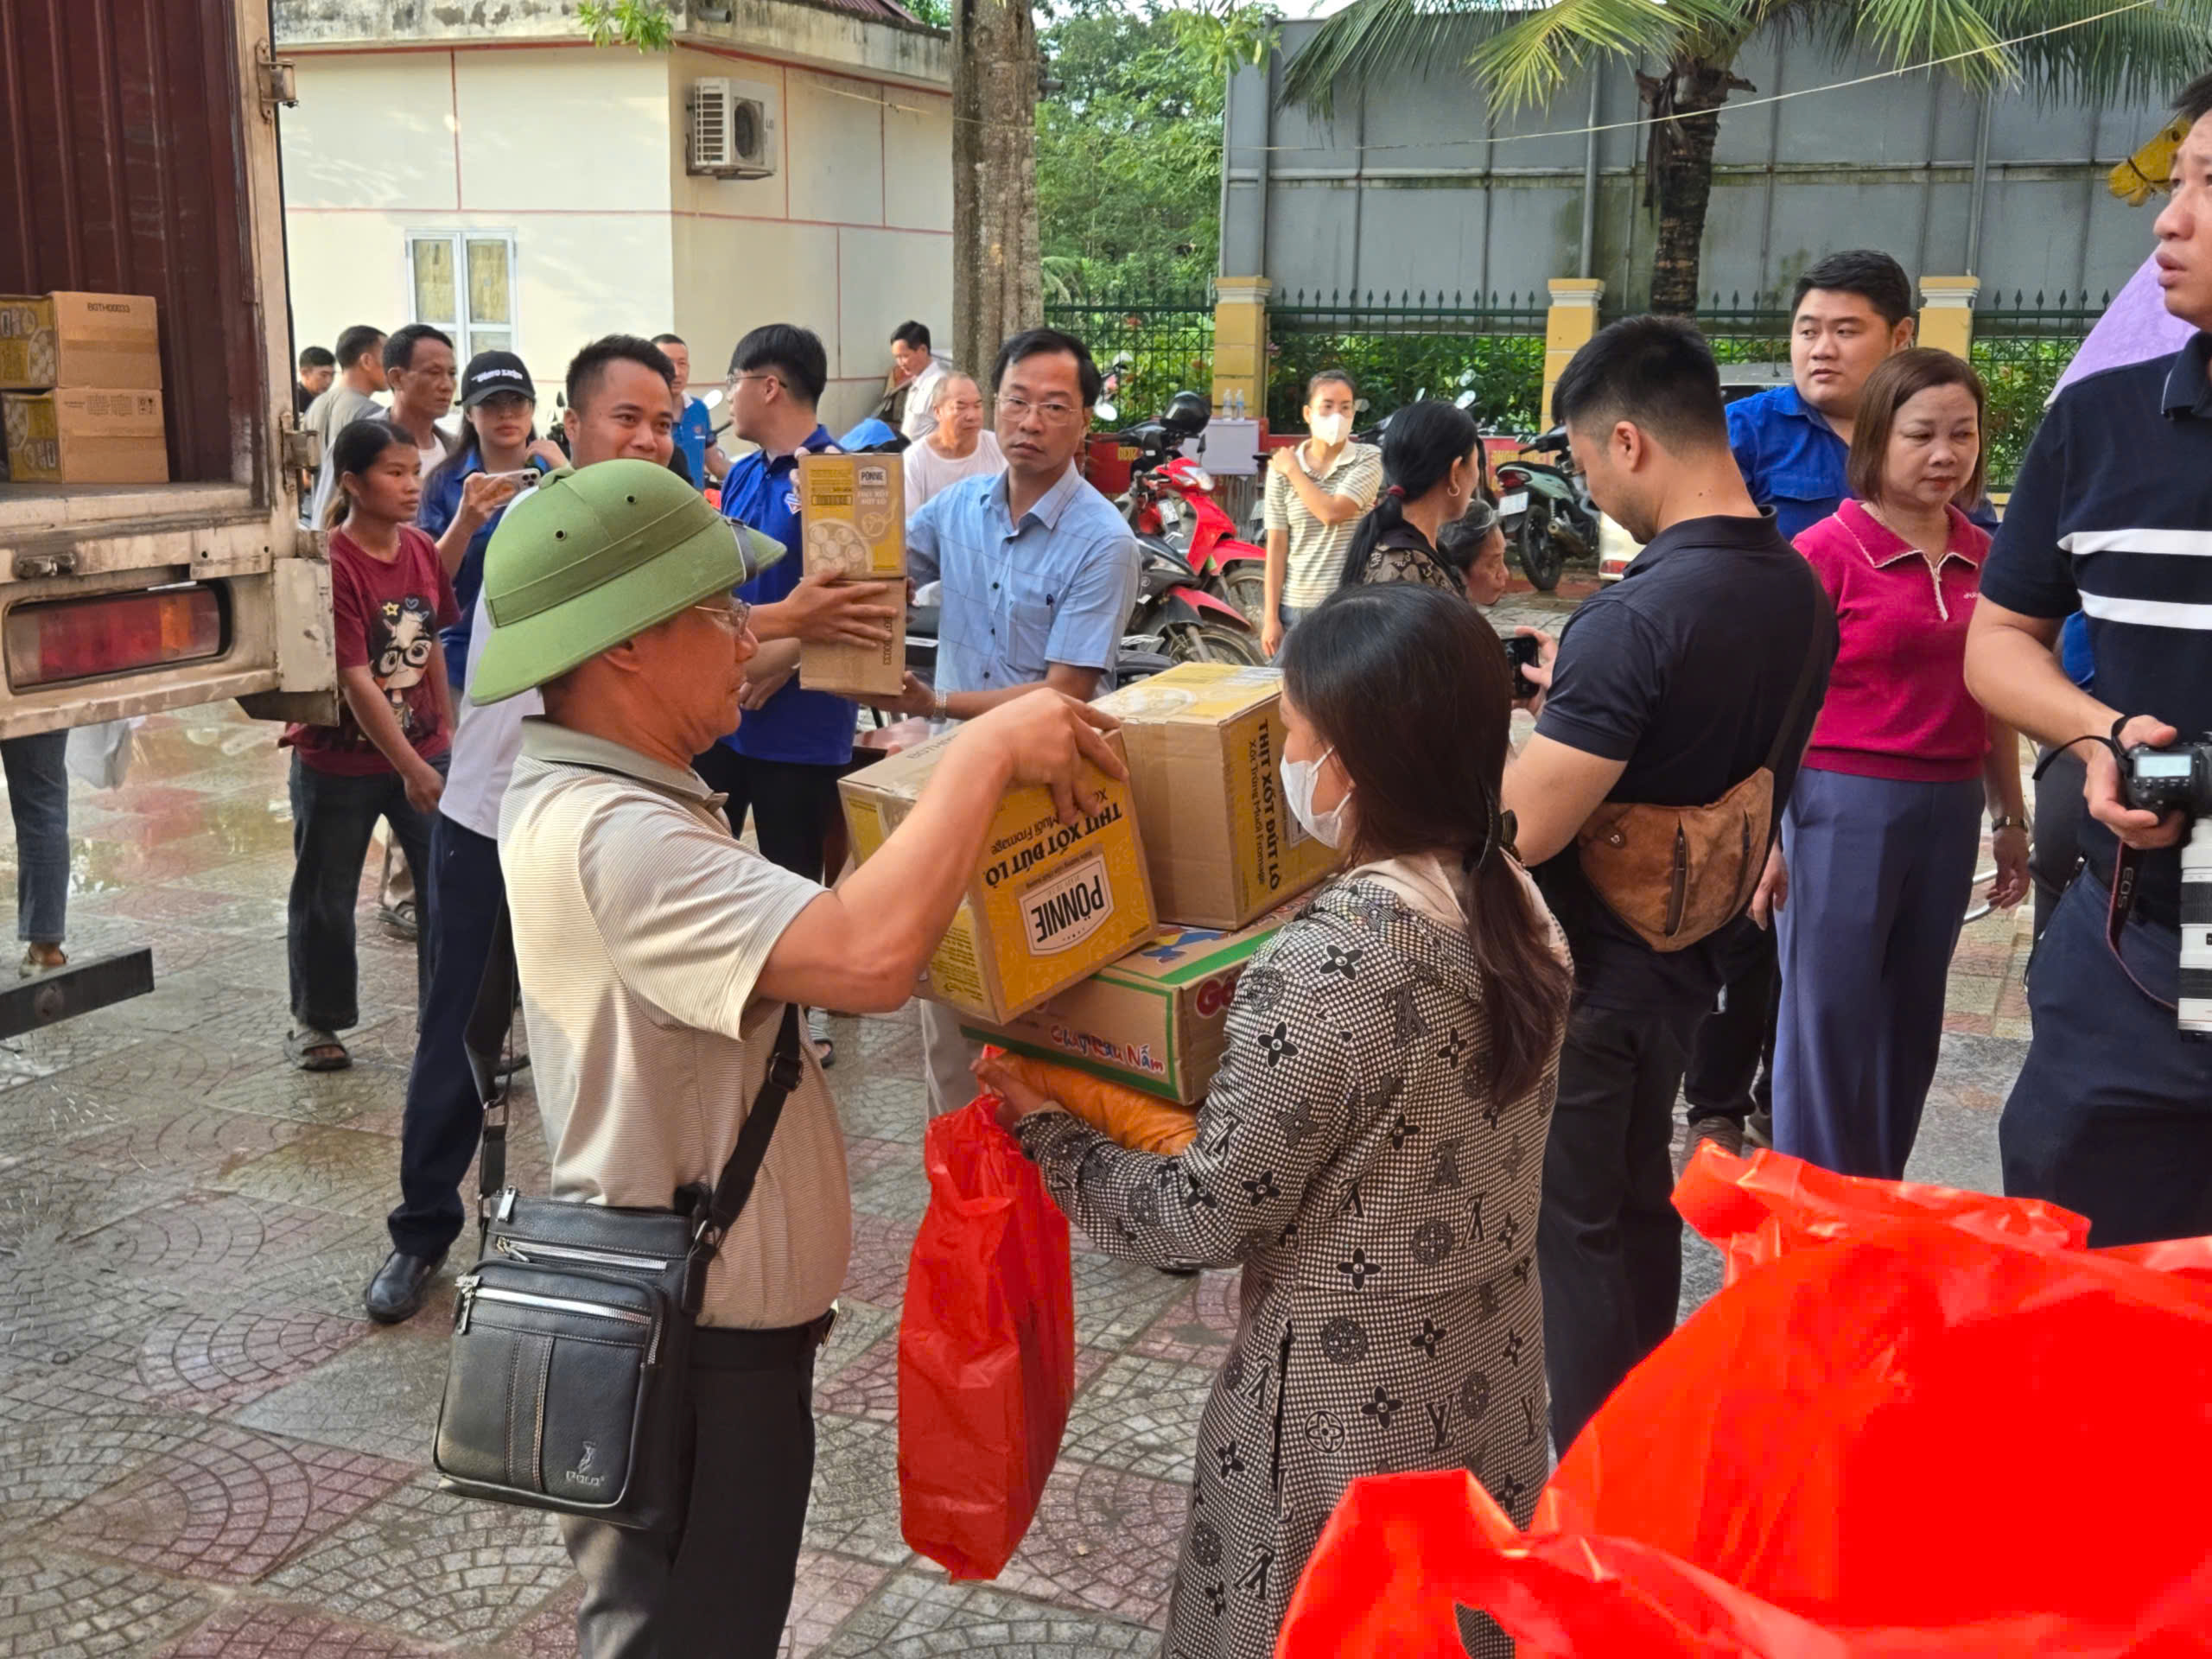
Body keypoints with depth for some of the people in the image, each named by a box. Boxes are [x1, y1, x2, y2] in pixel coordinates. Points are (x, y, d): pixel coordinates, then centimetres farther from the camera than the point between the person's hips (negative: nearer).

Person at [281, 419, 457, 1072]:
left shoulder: (423, 551, -1)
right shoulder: (331, 565, -20)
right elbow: (354, 680, -22)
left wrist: (446, 735, 13)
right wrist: (413, 769, -22)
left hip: (422, 748, 5)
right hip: (340, 761, -5)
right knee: (326, 897, 12)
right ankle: (315, 1022, 31)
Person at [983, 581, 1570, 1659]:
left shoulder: (1321, 965, -28)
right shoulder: (1515, 904, -4)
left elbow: (1211, 1218, -19)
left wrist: (1043, 1134, -6)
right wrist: (1247, 1030, 16)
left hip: (1356, 1385, -7)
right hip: (1488, 1351, 7)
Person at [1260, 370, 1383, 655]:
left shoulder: (1368, 459, 0)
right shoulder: (1281, 467, 4)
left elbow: (1332, 513, -16)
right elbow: (1277, 546, 3)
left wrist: (1293, 471, -4)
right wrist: (1271, 617, 0)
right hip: (1296, 607, 2)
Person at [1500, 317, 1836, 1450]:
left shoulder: (1639, 615, -27)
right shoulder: (1800, 592, 0)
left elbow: (1519, 833, -28)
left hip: (1587, 973, -8)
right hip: (1686, 958, 8)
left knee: (1575, 1227, 7)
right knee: (1639, 1199, 23)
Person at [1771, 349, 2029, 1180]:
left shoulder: (1984, 557, 7)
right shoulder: (1827, 549, -9)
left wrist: (2011, 818, 17)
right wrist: (1764, 830, -10)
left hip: (1949, 808, 6)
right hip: (1842, 804, -5)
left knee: (1911, 1014, 14)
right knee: (1829, 1012, 1)